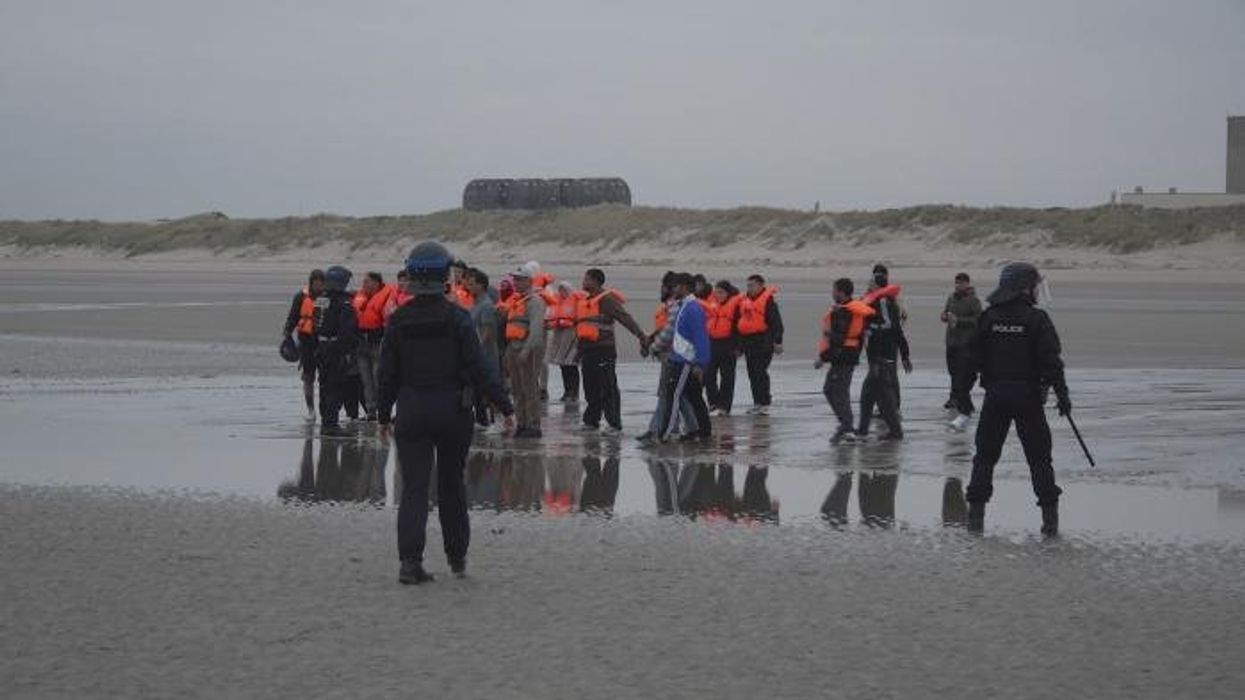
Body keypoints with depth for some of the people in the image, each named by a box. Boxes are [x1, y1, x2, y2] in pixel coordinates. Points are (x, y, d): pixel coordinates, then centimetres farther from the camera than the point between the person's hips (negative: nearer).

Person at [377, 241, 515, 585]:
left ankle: (410, 559, -14)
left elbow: (388, 373, 3)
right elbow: (479, 367, -11)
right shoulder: (456, 317, -9)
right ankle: (457, 557, 25)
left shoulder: (398, 319, -1)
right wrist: (505, 407, -7)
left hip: (411, 411, 1)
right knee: (451, 484, 15)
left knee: (413, 487, 0)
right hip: (453, 410, -1)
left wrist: (384, 415, 13)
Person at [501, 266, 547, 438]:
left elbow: (536, 327, -19)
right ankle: (521, 423, 17)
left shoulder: (534, 301, -9)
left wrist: (527, 350, -27)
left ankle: (533, 426, -6)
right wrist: (509, 350, 19)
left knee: (530, 389, -8)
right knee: (517, 390, 11)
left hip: (528, 347, -9)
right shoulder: (515, 301, 19)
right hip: (513, 347, 9)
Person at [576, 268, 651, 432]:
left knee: (608, 388, -7)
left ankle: (614, 423, -6)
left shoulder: (606, 300, -10)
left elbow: (625, 318, -19)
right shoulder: (584, 301, 18)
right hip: (587, 350, 9)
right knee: (591, 388, 12)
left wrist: (641, 336, -28)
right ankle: (591, 420, 20)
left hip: (604, 350, -9)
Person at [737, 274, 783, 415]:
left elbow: (776, 322, -10)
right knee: (752, 374, 10)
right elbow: (740, 322, 23)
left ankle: (764, 403, -9)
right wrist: (740, 345, 23)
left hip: (763, 342, -8)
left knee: (760, 372, -11)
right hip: (748, 342, 8)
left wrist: (777, 341, -15)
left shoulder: (768, 301, -7)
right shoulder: (745, 301, 15)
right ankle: (758, 402, 17)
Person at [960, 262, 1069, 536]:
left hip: (995, 395, 2)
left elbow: (972, 358, 4)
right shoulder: (1036, 319, -6)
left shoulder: (989, 318, 2)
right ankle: (1050, 516, 4)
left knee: (985, 454, 9)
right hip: (1028, 396, -2)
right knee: (1038, 456, 5)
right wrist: (1062, 395, -4)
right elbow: (1051, 361, -9)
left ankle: (976, 513, 4)